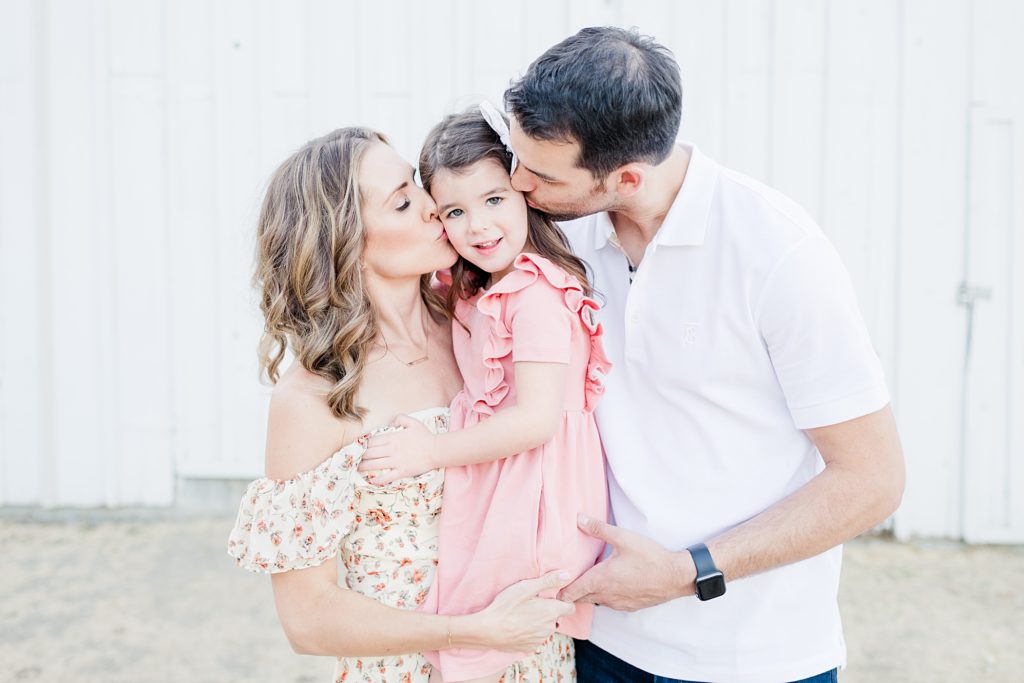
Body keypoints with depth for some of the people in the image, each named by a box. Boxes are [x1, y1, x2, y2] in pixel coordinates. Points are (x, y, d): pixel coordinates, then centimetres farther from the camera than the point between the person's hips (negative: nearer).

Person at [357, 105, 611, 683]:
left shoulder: (537, 294, -19)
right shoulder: (477, 293, 10)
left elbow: (537, 418, -24)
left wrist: (434, 450, -19)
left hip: (530, 515, -9)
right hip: (496, 497, 9)